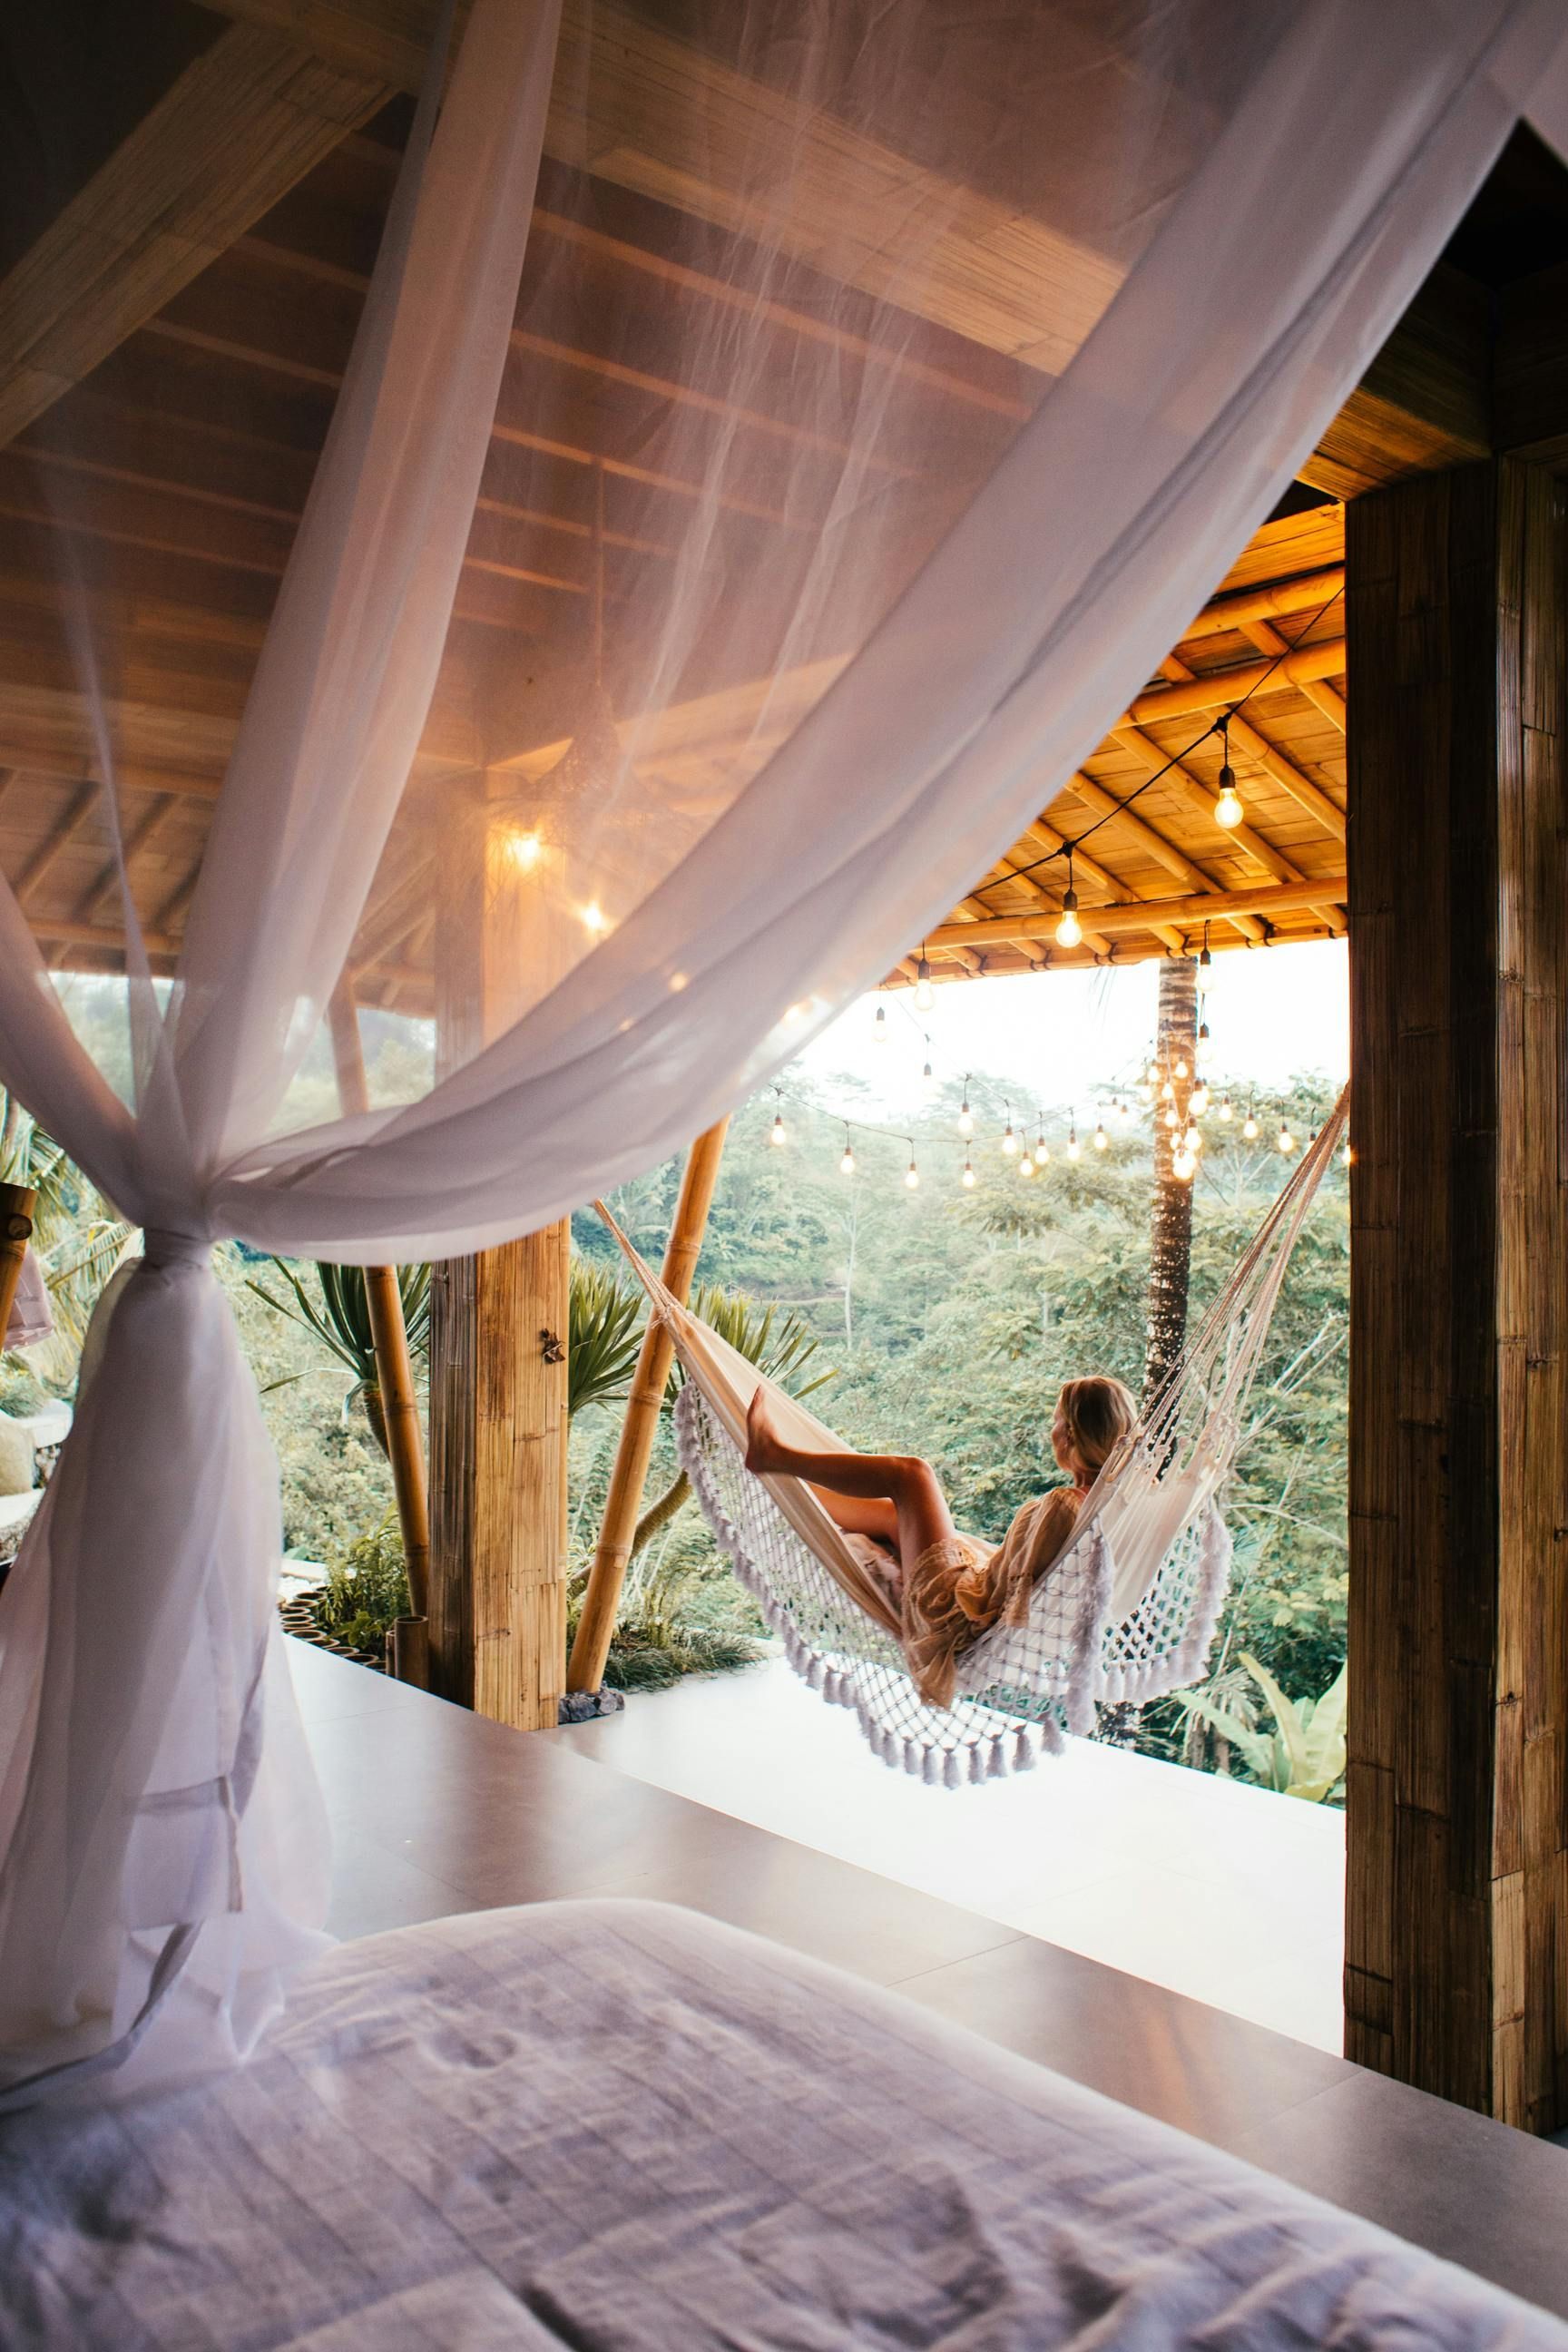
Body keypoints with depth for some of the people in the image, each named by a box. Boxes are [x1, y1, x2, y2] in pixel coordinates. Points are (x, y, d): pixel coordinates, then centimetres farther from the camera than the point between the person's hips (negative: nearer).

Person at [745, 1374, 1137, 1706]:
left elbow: (988, 1596, -25)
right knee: (896, 1513, 22)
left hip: (962, 1624, -8)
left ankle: (774, 1455, 17)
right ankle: (788, 1483, 42)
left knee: (909, 1472, 1)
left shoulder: (1056, 1509, -31)